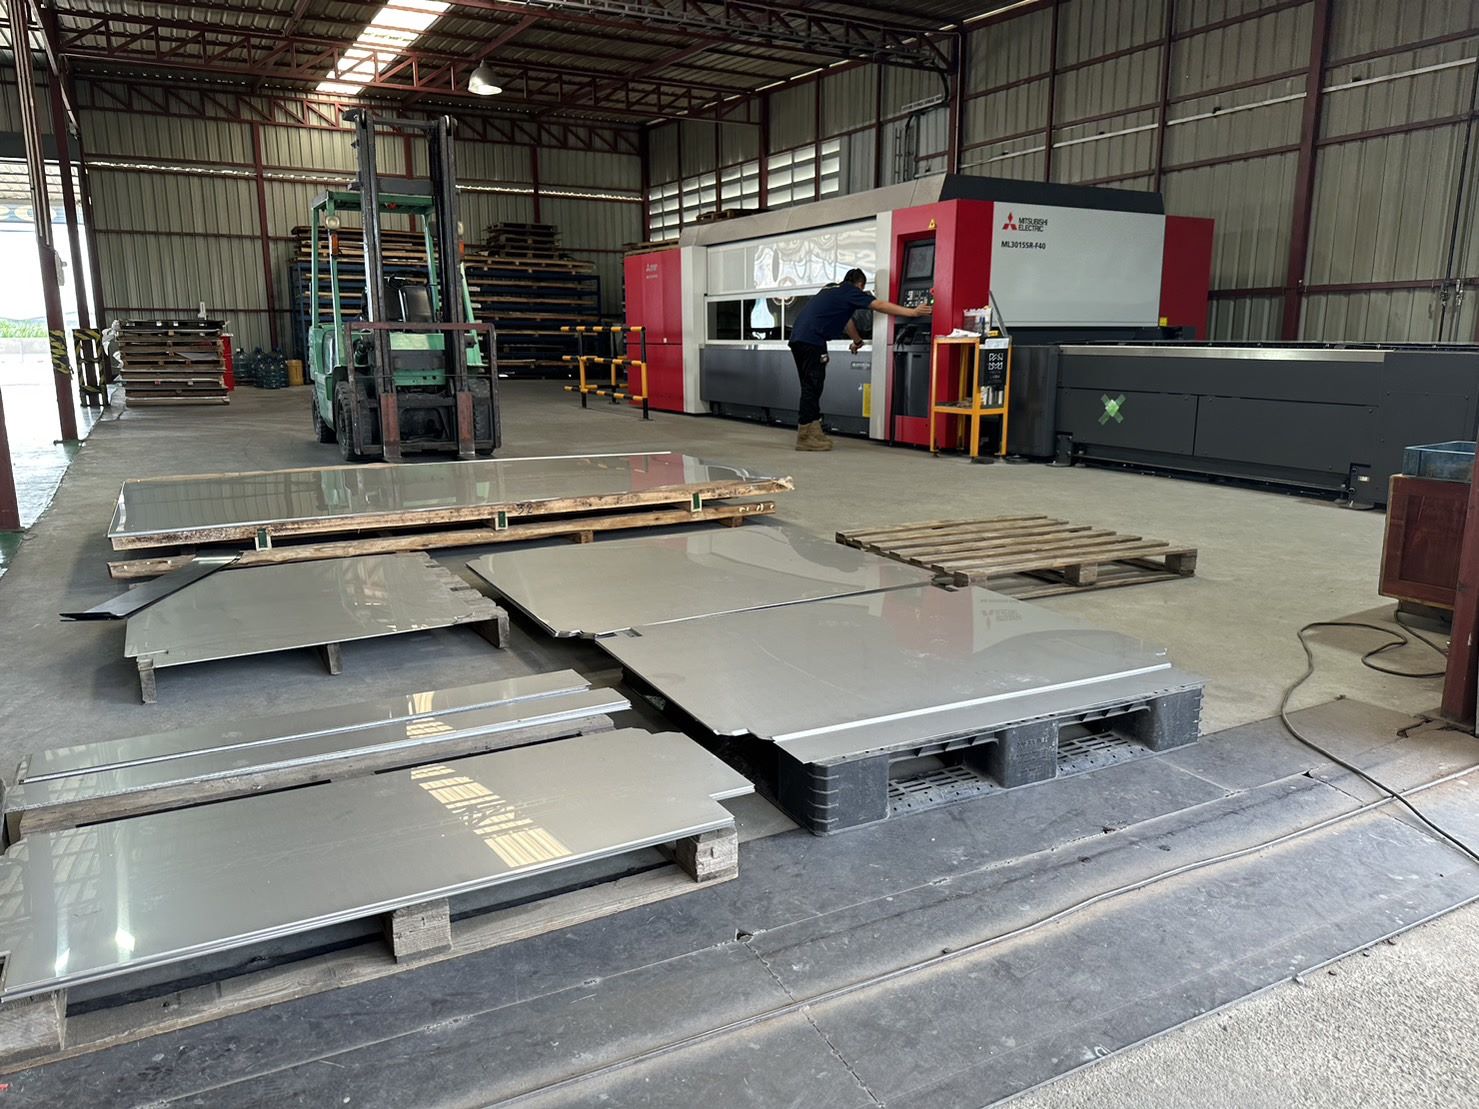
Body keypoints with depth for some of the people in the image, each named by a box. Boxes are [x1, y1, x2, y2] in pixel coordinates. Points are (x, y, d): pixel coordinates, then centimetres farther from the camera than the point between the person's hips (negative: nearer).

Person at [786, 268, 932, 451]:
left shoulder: (832, 290, 28)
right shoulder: (851, 292, 3)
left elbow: (845, 319, 42)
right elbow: (881, 306, -3)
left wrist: (857, 340, 54)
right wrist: (913, 312, -3)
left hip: (798, 337, 9)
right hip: (812, 340, -9)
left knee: (811, 386, 13)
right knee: (812, 386, -8)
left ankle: (813, 432, 15)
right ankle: (805, 437, -9)